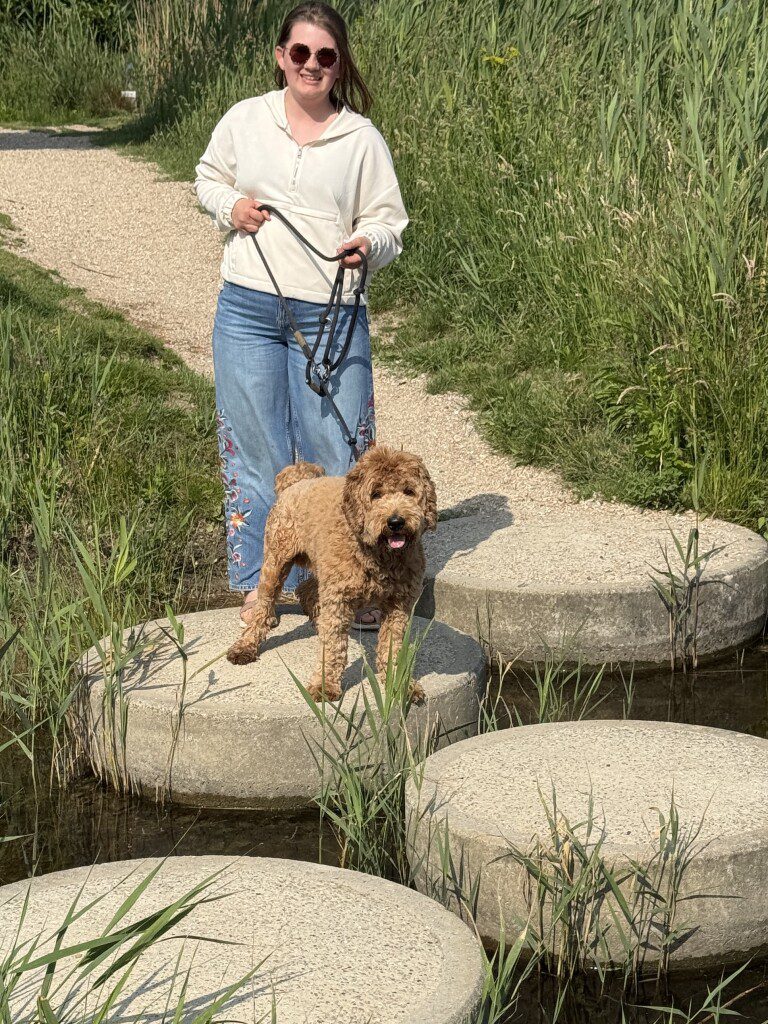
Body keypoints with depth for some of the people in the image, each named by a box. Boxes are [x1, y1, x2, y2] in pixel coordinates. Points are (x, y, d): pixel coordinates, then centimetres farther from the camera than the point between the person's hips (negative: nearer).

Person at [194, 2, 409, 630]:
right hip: (248, 310, 2)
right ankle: (258, 584, 20)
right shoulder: (245, 120, 6)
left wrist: (368, 244, -17)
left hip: (331, 315, -1)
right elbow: (208, 176, 22)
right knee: (255, 449, 8)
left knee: (338, 454, -1)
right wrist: (229, 206, 0)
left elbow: (389, 224, 5)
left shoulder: (362, 139, 2)